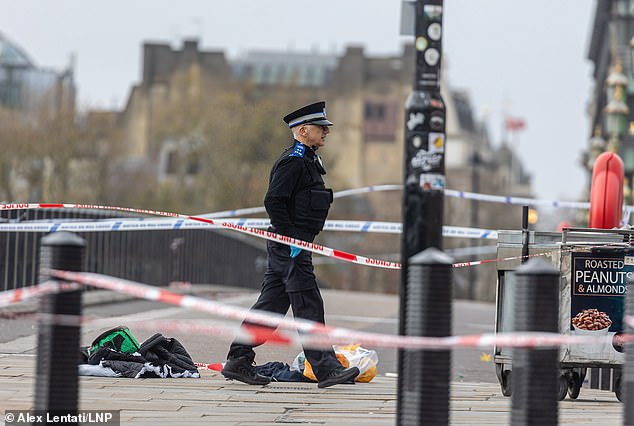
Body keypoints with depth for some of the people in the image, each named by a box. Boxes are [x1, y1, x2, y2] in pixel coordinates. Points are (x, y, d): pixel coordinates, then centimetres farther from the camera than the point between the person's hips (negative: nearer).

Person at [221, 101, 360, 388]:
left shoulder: (307, 160, 19)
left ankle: (238, 362, 15)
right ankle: (326, 369, -10)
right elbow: (273, 201, -22)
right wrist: (291, 239, -22)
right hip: (289, 246, -10)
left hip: (284, 246, 10)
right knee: (308, 306, -9)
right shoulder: (293, 161, -14)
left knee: (271, 304, 11)